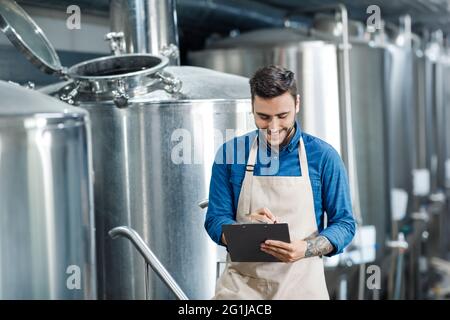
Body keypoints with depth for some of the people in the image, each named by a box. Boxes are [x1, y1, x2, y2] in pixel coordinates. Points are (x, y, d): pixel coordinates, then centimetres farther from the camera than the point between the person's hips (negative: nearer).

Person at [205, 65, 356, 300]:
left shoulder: (323, 156, -2)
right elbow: (215, 221, 3)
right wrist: (246, 226, -20)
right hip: (241, 285, 1)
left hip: (301, 285, 0)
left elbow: (344, 224, 0)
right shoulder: (229, 153, 1)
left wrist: (305, 249, -19)